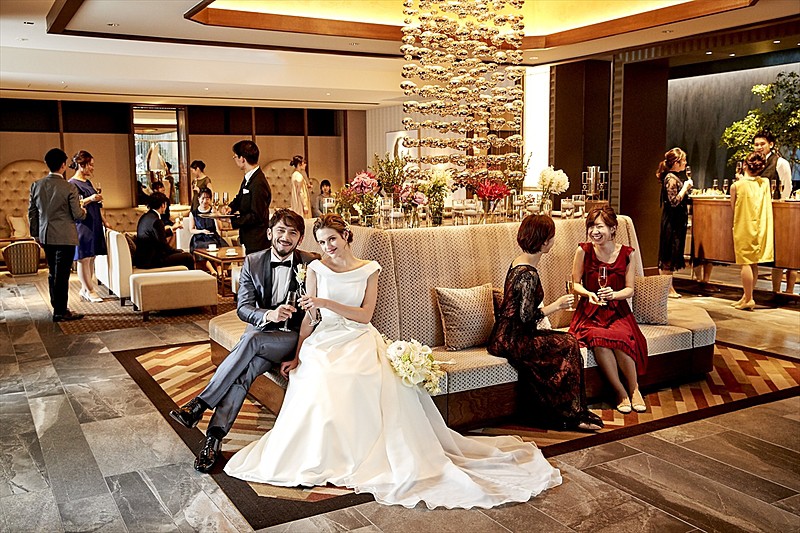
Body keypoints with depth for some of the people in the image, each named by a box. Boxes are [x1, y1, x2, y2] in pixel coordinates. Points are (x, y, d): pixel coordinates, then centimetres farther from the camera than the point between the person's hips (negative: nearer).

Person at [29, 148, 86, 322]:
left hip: (46, 236, 6)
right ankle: (60, 312, 4)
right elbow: (77, 215, -11)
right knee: (62, 275, -1)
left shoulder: (36, 185, 2)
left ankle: (57, 308, 25)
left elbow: (32, 212, 8)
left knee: (53, 273, 16)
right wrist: (84, 212, 12)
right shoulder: (70, 188, -14)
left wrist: (36, 234, 18)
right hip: (64, 237, -6)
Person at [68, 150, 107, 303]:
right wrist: (90, 199, -23)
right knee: (84, 258, -3)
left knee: (91, 257, 8)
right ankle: (90, 290, 1)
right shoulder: (72, 184, -8)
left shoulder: (88, 182, 17)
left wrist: (103, 220, 21)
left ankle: (85, 290, 14)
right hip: (82, 225, -8)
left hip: (94, 224, 8)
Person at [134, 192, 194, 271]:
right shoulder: (156, 221, -20)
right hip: (150, 261, -11)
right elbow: (164, 245, -17)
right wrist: (180, 252, -1)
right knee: (188, 257, -7)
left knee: (179, 252, 25)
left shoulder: (144, 217, 10)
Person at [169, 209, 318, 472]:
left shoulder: (312, 264, -3)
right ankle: (215, 435, -30)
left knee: (252, 340, -32)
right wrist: (268, 314, -24)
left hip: (293, 336, -2)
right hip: (260, 330, 2)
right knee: (248, 369, -30)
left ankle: (200, 404, -28)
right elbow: (243, 307, -3)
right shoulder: (252, 263, 4)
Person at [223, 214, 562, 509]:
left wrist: (327, 303, -13)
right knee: (323, 387, -32)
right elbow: (308, 317, 7)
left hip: (360, 342, 0)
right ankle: (330, 460, -17)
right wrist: (297, 356, -2)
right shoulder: (316, 268, 9)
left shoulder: (369, 270, 9)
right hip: (326, 343, 0)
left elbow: (365, 315, -1)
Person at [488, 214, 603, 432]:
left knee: (567, 342, -1)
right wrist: (557, 305, -11)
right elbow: (526, 317, -23)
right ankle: (571, 414, 0)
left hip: (507, 336, 9)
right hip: (512, 341, -9)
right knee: (567, 345, -10)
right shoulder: (528, 275, -21)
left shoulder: (519, 262, 10)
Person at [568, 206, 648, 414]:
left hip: (617, 311, 1)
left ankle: (634, 389, -12)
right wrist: (589, 294, -14)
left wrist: (613, 294, -16)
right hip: (590, 312, 0)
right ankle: (620, 393, -16)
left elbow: (629, 290, 4)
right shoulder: (584, 251, -2)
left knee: (621, 337, -34)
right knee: (598, 339, -33)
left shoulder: (627, 254, 1)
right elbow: (576, 284, 6)